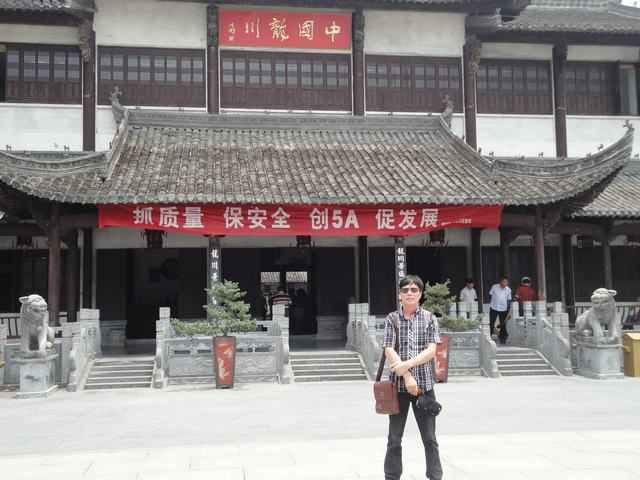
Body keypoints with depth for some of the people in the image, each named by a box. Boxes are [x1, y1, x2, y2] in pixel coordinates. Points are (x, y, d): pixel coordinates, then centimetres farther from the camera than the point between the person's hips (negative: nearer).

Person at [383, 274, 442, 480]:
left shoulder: (429, 318, 3)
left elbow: (431, 350, -7)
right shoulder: (392, 319, 2)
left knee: (429, 438, 5)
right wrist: (407, 377, -14)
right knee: (394, 438, 8)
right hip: (398, 385, 0)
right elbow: (389, 351, -6)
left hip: (424, 385, 0)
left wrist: (407, 364, -17)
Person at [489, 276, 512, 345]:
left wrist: (508, 310, 2)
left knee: (503, 325, 5)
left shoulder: (508, 290, 0)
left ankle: (502, 338, 17)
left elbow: (509, 300, 6)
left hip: (503, 309, 1)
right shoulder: (494, 287, -6)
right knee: (491, 323, 2)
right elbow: (490, 295, 4)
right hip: (493, 308, -1)